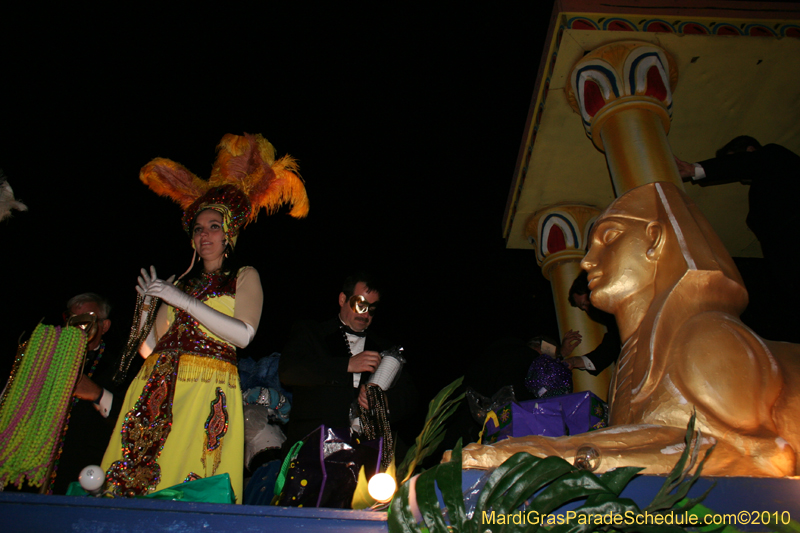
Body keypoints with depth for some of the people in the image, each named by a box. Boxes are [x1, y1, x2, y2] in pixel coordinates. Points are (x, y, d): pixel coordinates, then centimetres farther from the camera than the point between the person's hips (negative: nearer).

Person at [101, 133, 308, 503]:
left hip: (207, 389, -5)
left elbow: (243, 334, -10)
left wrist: (182, 300, -9)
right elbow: (149, 347, 19)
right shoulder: (179, 282, 22)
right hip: (157, 389, 5)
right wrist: (147, 306, 4)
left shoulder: (244, 276, 9)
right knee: (134, 480, -1)